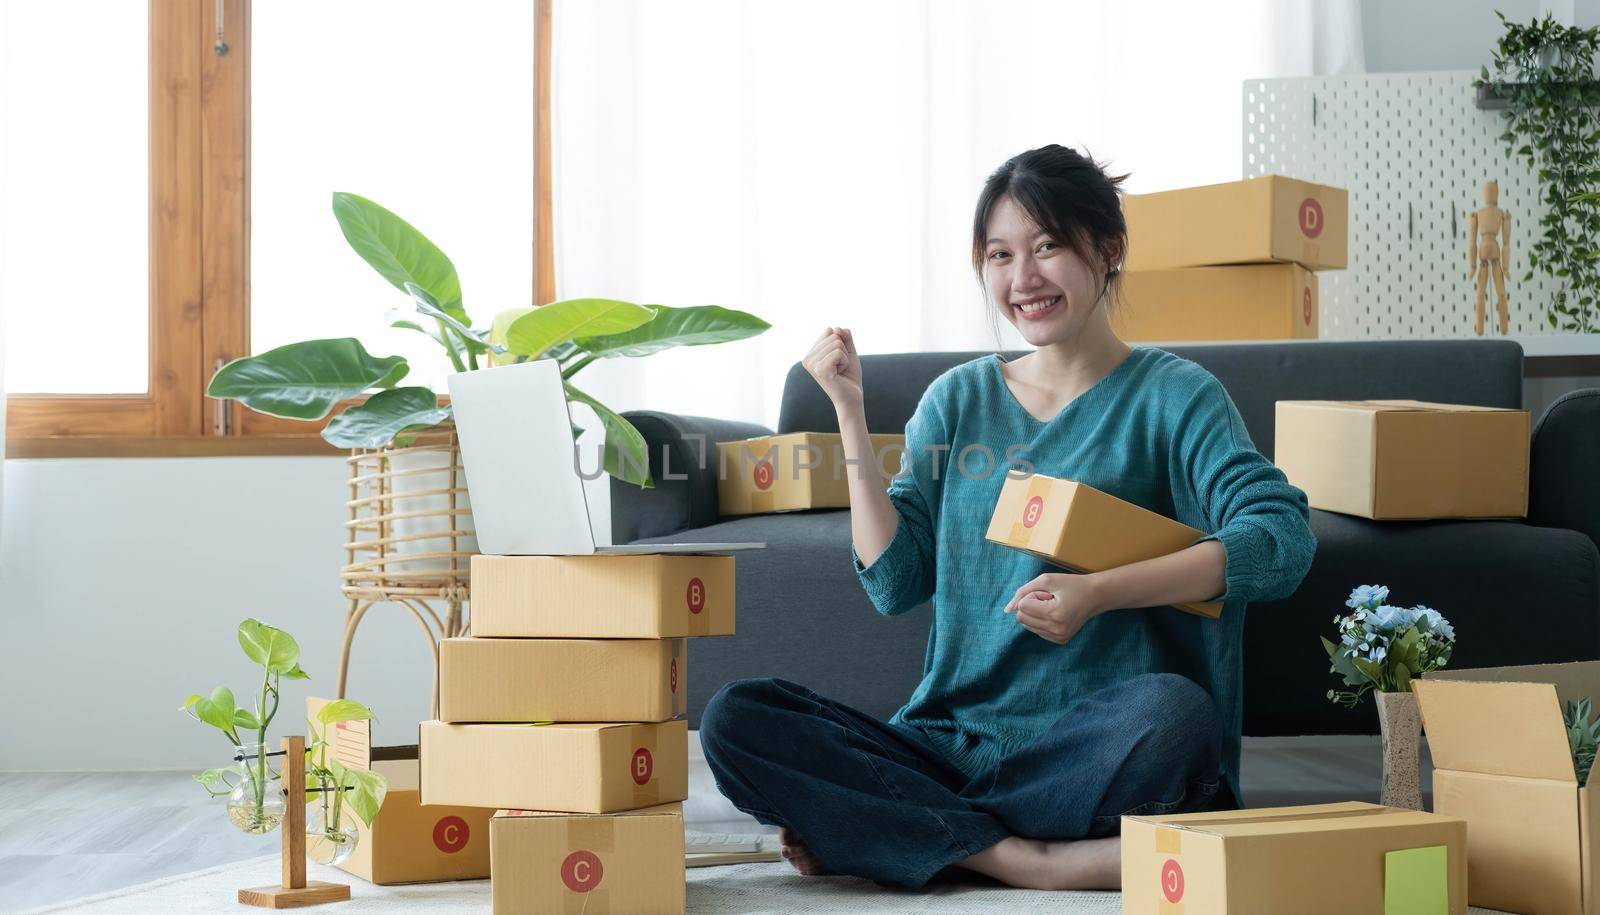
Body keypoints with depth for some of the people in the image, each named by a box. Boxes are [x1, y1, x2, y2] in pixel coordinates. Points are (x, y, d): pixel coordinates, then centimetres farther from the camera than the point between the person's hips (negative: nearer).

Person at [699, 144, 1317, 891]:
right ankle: (1036, 862, -24)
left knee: (1170, 711, -37)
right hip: (949, 741, 4)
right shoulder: (958, 400, 15)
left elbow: (1281, 538, -14)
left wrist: (1098, 593, -24)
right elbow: (894, 582, 6)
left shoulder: (1171, 395, 2)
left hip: (1086, 748, -3)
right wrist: (850, 413, 2)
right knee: (734, 720, -18)